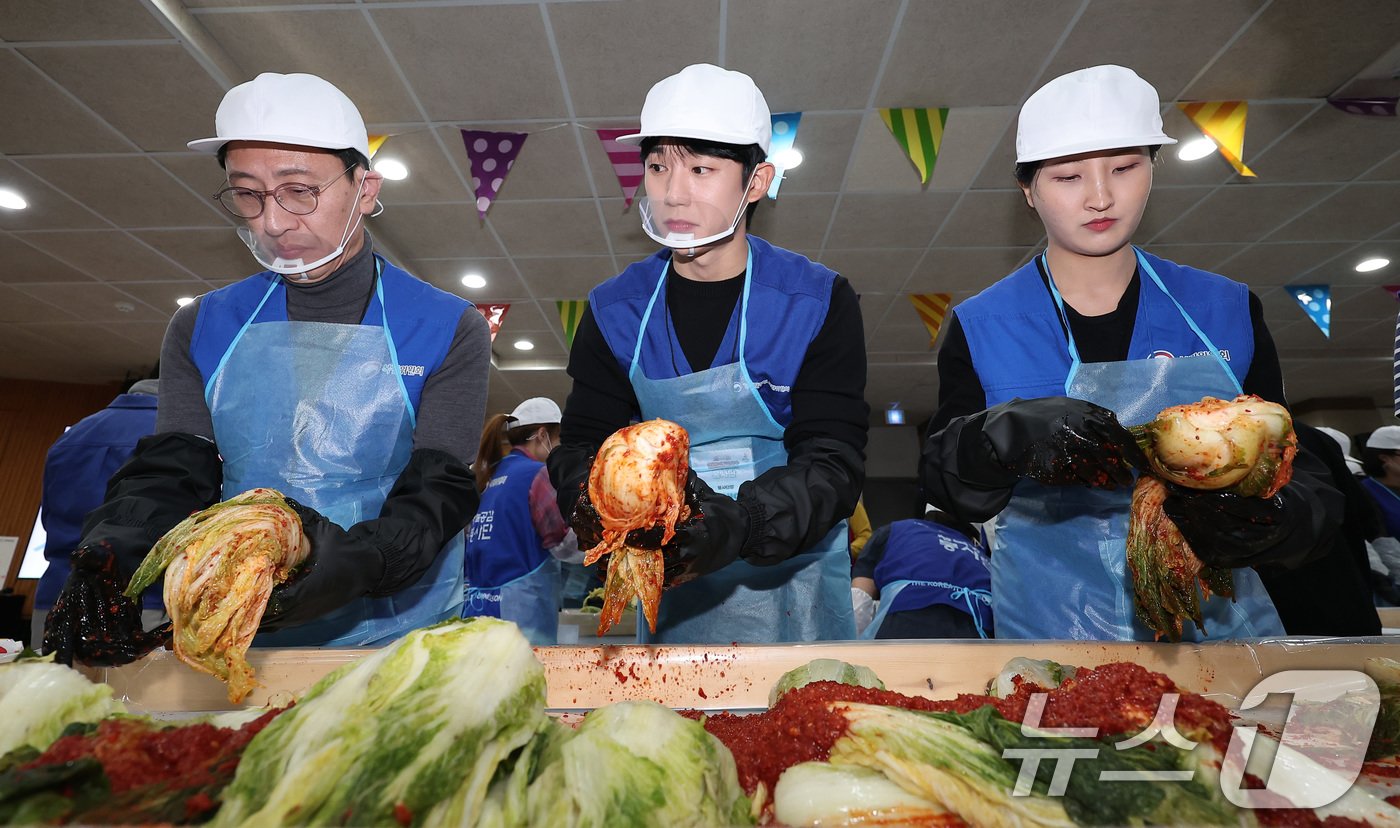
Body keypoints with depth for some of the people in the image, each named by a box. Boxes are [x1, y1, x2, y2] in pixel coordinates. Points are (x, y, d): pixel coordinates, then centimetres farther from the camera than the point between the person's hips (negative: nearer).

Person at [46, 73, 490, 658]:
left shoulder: (450, 330, -3)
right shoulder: (201, 329, 11)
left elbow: (437, 494, -9)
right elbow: (168, 476, 6)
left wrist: (363, 560, -28)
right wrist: (108, 555, -14)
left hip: (393, 634, -4)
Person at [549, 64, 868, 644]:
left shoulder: (820, 303, -9)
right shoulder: (613, 312, -1)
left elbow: (832, 461, -14)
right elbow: (581, 448, -2)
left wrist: (742, 523, -33)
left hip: (794, 582, -1)